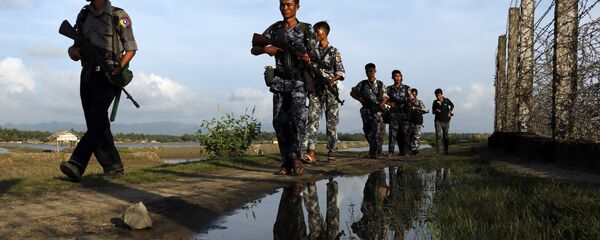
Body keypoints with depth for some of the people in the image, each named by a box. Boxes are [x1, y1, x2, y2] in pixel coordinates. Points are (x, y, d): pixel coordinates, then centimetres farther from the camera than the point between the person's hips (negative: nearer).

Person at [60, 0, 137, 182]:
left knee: (96, 119, -19)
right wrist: (72, 51, -4)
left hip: (107, 76, -6)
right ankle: (114, 167, 9)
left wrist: (118, 69, -16)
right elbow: (76, 52, 21)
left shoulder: (118, 16, 1)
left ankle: (76, 165, -27)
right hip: (88, 76, 6)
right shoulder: (83, 16, 16)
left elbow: (131, 49, 0)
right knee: (97, 125, 3)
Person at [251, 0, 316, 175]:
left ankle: (296, 157, -11)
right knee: (279, 121, -2)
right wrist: (265, 49, -11)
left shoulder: (306, 29, 4)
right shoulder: (274, 29, 11)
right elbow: (254, 50, 12)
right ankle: (287, 161, 6)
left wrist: (307, 59, -20)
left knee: (298, 116, -21)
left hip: (299, 81, -3)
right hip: (280, 82, 3)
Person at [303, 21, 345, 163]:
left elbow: (340, 72, -3)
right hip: (315, 90, 2)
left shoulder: (334, 51, 4)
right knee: (313, 119, -11)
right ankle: (311, 153, -19)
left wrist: (332, 80, -21)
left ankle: (331, 152, 11)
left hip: (330, 91, -2)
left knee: (332, 122, 2)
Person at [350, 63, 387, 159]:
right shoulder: (362, 84, 6)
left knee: (375, 132, -11)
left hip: (376, 110, -2)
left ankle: (373, 152, -11)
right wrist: (360, 99, -1)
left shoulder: (380, 84, 5)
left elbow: (384, 98, 7)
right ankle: (372, 147, 29)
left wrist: (381, 104, -12)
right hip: (366, 110, 2)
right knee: (367, 131, 8)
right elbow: (352, 93, 13)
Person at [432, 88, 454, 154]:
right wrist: (436, 111, -10)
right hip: (438, 121, 0)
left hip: (446, 121, 0)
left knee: (445, 136, 7)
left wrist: (450, 111, 4)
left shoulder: (447, 100, 0)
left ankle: (445, 150, 16)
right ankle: (439, 150, -13)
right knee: (438, 135, -11)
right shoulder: (435, 102, 2)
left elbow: (452, 105, 19)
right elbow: (433, 111, 12)